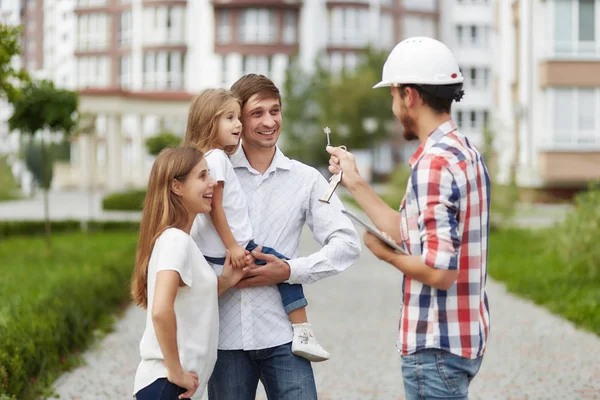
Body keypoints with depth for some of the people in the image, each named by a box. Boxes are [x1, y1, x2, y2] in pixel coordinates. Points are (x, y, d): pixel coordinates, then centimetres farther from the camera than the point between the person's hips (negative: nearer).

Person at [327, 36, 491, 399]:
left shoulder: (435, 163, -21)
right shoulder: (465, 150, 10)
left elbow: (439, 270, -25)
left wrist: (386, 255, -8)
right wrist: (355, 183, 15)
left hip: (437, 346, -10)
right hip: (463, 336, 10)